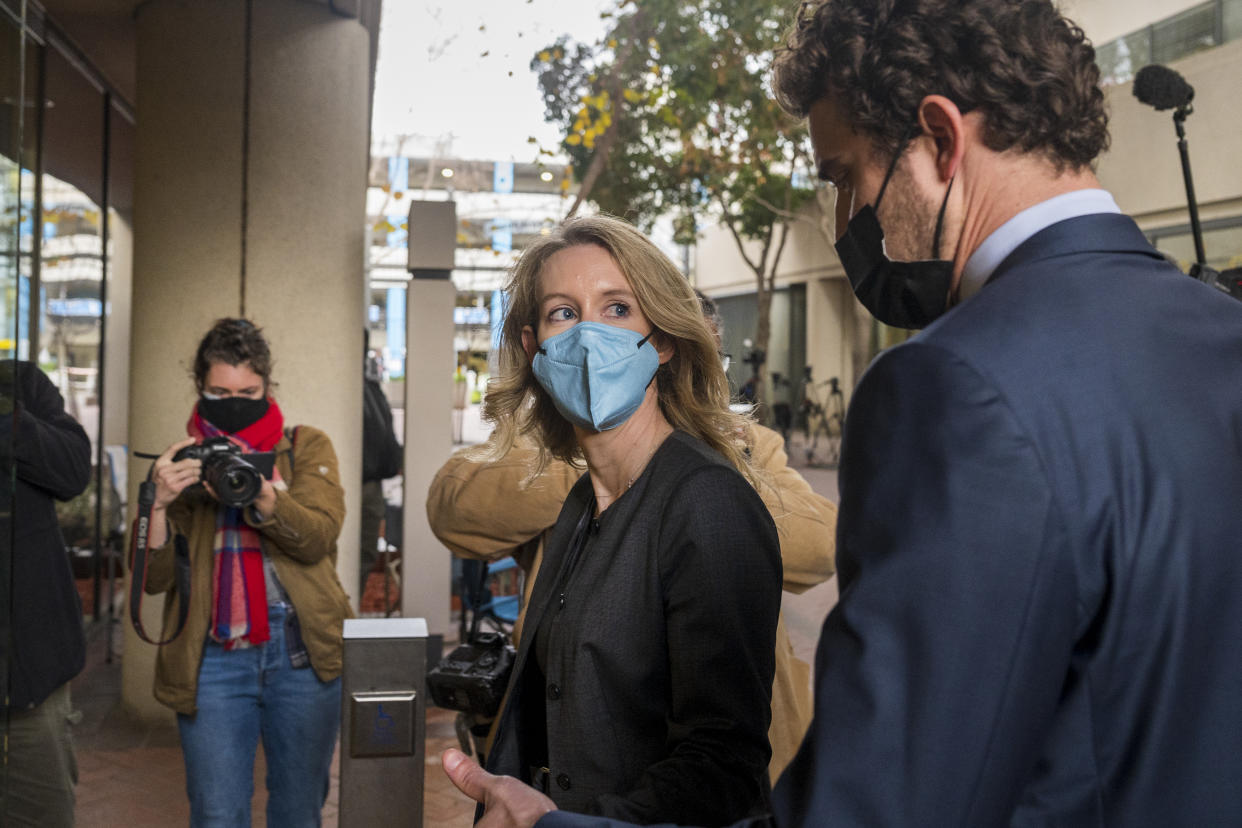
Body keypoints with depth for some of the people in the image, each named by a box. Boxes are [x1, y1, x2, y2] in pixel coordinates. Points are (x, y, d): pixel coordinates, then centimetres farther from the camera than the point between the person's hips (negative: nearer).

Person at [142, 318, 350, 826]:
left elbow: (319, 537, -7)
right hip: (212, 657, 0)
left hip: (303, 651, 0)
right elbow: (153, 578, 2)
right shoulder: (179, 466, 11)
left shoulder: (306, 447, 10)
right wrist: (159, 502, -14)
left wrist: (263, 493, -24)